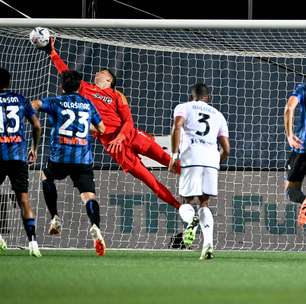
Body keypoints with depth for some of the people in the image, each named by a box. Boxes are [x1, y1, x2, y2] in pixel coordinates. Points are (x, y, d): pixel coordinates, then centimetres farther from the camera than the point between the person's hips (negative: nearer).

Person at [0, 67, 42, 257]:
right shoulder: (20, 99, 9)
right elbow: (37, 125, 9)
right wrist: (34, 148, 22)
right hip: (19, 156, 2)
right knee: (24, 198, 2)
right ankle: (32, 240, -7)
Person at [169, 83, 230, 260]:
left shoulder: (184, 107, 16)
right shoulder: (218, 115, 26)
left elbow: (177, 127, -5)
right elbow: (226, 149, 21)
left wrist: (174, 155, -7)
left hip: (191, 158, -3)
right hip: (212, 159, 3)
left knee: (188, 200, 9)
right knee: (204, 203, 9)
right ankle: (208, 242, -12)